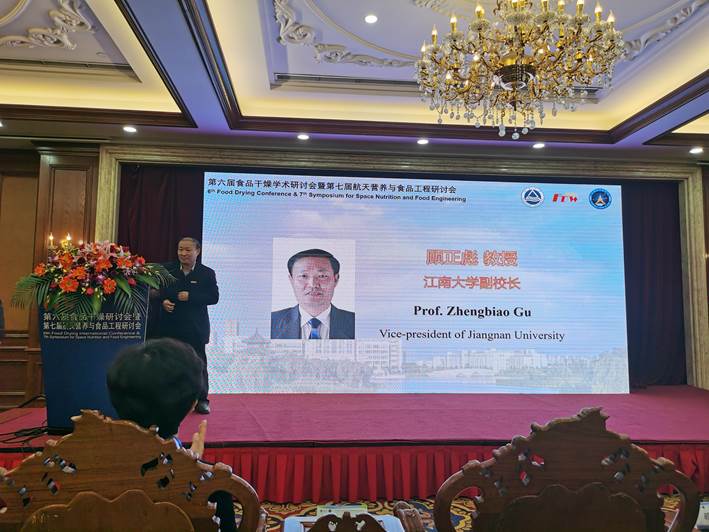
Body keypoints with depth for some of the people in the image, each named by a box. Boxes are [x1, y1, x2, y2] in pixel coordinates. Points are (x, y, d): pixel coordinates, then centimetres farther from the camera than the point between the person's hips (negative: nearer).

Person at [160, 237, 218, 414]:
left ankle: (201, 400, 13)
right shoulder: (167, 270, 5)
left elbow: (214, 297, -8)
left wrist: (190, 297, -17)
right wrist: (163, 301, -13)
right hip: (170, 325, 2)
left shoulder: (207, 273, 0)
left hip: (195, 327, -1)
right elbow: (158, 291, 9)